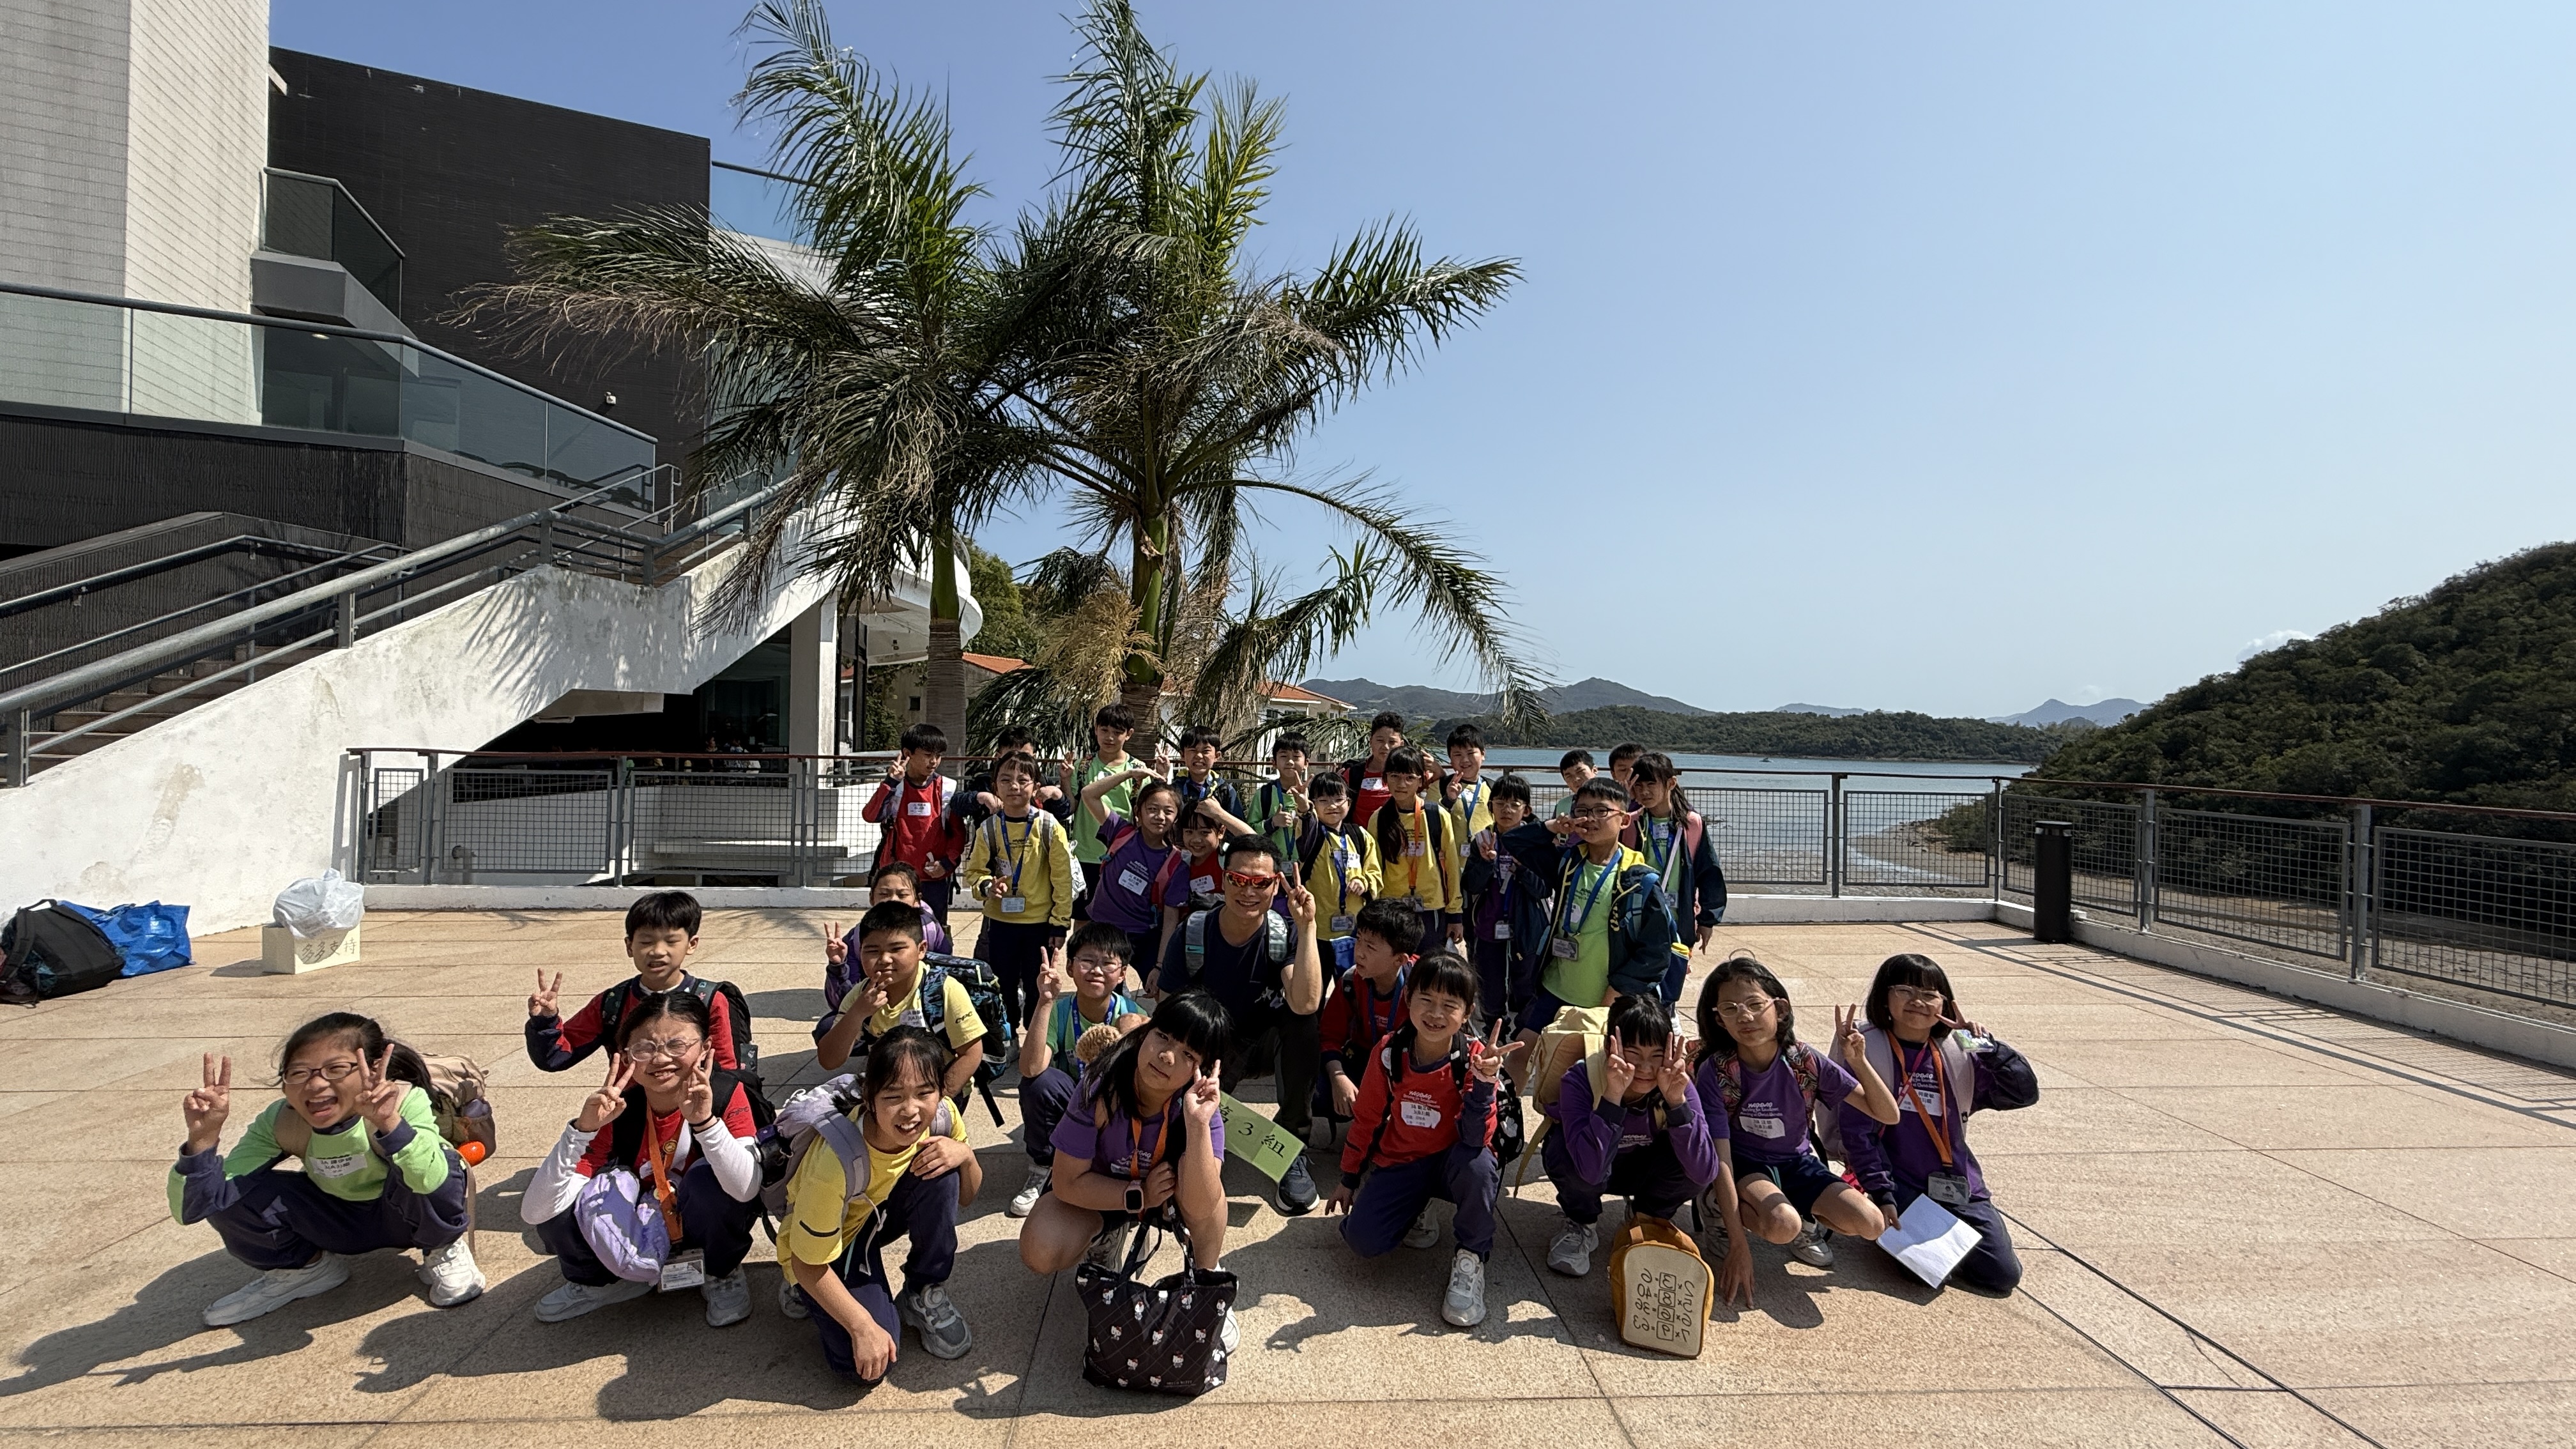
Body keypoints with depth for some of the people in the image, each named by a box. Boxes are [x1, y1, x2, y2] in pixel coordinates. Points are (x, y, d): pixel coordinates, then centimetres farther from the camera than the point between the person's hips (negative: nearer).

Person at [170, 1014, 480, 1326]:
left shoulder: (404, 1102, -31)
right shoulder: (279, 1123, -19)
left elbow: (433, 1182, -49)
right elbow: (189, 1209, -19)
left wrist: (389, 1122, -62)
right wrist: (203, 1138, -34)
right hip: (341, 1224, 4)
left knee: (437, 1175, -38)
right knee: (234, 1196, -19)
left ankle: (444, 1251, -3)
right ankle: (306, 1267, 10)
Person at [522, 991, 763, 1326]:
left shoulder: (726, 1094, -22)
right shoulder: (616, 1109, -18)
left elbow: (746, 1190, -36)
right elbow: (534, 1212, -26)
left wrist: (704, 1121, -48)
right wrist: (583, 1129, -38)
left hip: (705, 1231, -2)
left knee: (707, 1178, -33)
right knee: (556, 1212, -24)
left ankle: (723, 1276, -3)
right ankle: (598, 1281, 10)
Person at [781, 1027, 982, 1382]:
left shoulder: (941, 1116, -23)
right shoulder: (837, 1163, -37)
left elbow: (966, 1197, -7)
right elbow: (807, 1262, -23)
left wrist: (966, 1155, -28)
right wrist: (864, 1327, -24)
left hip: (881, 1213, 4)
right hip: (827, 1245, -4)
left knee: (941, 1174, -27)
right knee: (868, 1364, -21)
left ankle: (924, 1295, -5)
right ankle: (807, 1295, 9)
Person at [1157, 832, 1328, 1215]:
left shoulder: (1286, 934, -16)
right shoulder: (1192, 935, -14)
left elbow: (1305, 1005, -34)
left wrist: (1307, 927, -37)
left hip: (1272, 1046, 1)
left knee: (1304, 1021, -33)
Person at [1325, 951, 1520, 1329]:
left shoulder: (1475, 1058, -20)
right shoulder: (1388, 1052, -13)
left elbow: (1475, 1140, -29)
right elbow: (1366, 1118, 2)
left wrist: (1483, 1082, -44)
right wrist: (1349, 1180, 8)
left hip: (1451, 1163, -2)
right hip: (1400, 1163, 2)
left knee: (1479, 1165, -37)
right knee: (1362, 1238, -20)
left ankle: (1471, 1259, -10)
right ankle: (1415, 1213, 14)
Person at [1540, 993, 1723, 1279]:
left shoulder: (1677, 1084, -25)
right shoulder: (1581, 1080, -33)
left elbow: (1705, 1172, -33)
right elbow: (1591, 1167, -45)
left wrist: (1676, 1100, -44)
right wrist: (1613, 1095, -52)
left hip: (1643, 1168, 3)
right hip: (1583, 1168, -2)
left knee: (1689, 1157, -29)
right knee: (1564, 1152, -37)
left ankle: (1647, 1218, 5)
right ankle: (1582, 1225, -2)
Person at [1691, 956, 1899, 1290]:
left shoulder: (1805, 1062, -17)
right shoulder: (1714, 1071, -24)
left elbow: (1888, 1115, -13)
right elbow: (1720, 1158, -23)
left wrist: (1857, 1060, -31)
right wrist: (1738, 1244, -27)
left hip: (1797, 1162, 3)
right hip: (1744, 1165, -3)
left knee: (1871, 1225, -19)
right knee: (1782, 1226, -33)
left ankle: (1807, 1221, 9)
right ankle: (1721, 1210, -3)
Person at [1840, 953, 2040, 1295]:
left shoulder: (1959, 1054, 4)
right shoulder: (1868, 1051, -9)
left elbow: (2025, 1091, -5)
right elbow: (1857, 1133, -10)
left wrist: (1985, 1043, -14)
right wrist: (1882, 1196, -15)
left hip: (1959, 1186, 4)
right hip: (1902, 1186, -4)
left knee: (2003, 1274, -6)